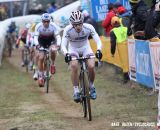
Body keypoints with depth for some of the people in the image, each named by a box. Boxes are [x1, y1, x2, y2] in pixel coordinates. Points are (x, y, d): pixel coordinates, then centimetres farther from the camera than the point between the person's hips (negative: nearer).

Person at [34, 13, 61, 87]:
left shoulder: (53, 26, -27)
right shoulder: (38, 26, -26)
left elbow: (57, 36, -29)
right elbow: (35, 37, -29)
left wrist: (58, 43, -49)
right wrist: (36, 44, -49)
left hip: (51, 41, 0)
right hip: (42, 41, 0)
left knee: (53, 50, -32)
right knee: (41, 58, -11)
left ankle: (52, 64, -4)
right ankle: (40, 76, 2)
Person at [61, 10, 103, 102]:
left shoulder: (89, 27, -25)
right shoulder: (68, 30, -26)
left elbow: (98, 41, -26)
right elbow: (63, 45, -28)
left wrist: (99, 50, -46)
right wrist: (66, 53, -48)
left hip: (85, 48, 1)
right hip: (73, 49, -1)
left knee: (91, 66, -22)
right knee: (74, 66, -29)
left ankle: (91, 87, 6)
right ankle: (76, 91, -17)